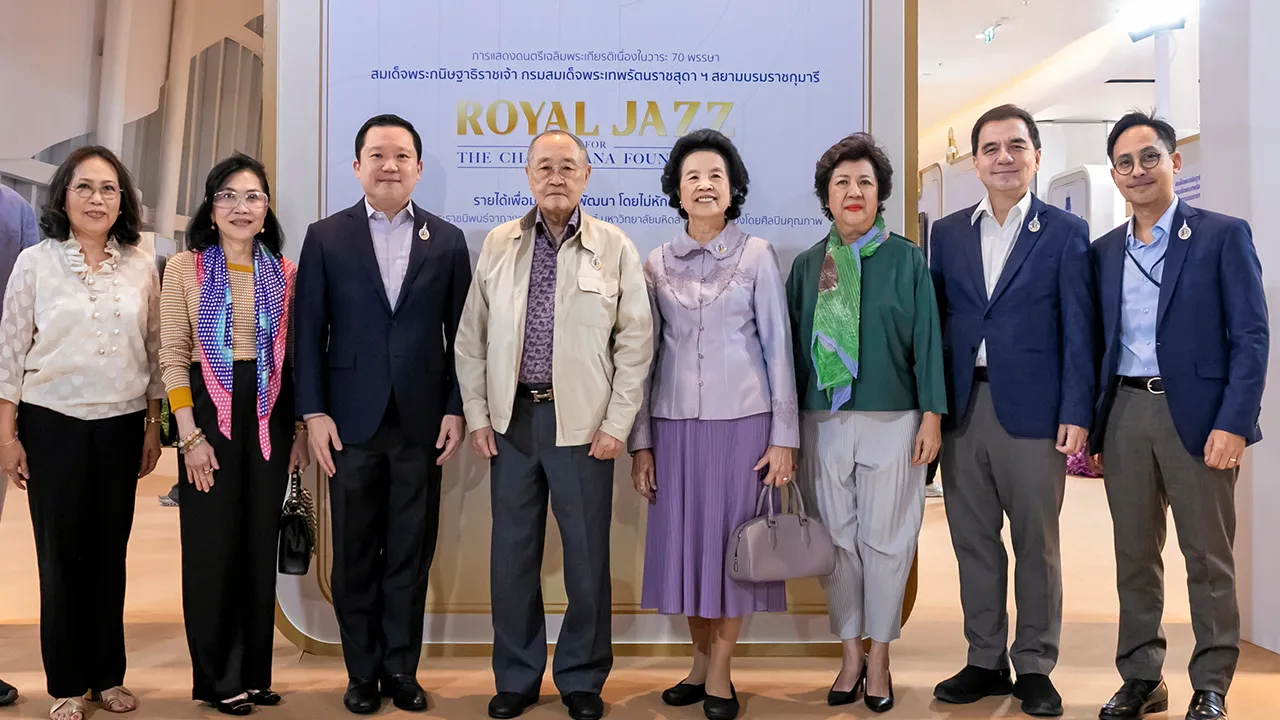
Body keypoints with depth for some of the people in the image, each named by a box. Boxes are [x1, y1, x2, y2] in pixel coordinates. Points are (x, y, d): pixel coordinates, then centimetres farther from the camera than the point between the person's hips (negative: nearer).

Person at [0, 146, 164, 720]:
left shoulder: (141, 268, 4)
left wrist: (153, 427, 8)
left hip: (121, 425, 2)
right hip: (52, 425, -2)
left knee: (110, 553, 8)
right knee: (61, 554, 5)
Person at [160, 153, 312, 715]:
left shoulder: (284, 272, 6)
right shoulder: (184, 268, -1)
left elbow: (295, 357, 8)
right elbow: (173, 357, -4)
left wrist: (301, 430, 4)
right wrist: (190, 435, -11)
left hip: (270, 416, 3)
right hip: (209, 413, -2)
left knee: (261, 543, 9)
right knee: (212, 546, 3)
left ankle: (254, 671, 22)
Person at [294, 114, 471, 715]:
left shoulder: (447, 240, 6)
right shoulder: (325, 237, 4)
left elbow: (460, 333, 5)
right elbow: (309, 331, 1)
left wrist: (456, 410, -1)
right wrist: (313, 413, -5)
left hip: (422, 423, 1)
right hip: (352, 422, 0)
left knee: (411, 554, 7)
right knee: (355, 557, 8)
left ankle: (401, 668, 21)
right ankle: (362, 671, 22)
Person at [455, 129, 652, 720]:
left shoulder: (615, 248, 0)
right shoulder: (498, 244, 7)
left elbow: (635, 341, -1)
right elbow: (471, 337, 9)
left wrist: (617, 423, -5)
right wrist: (477, 415, 3)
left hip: (583, 422, -2)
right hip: (511, 418, 2)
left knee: (587, 556, 5)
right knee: (512, 553, 9)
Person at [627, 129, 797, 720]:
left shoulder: (758, 256, 1)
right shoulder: (657, 264, 6)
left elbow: (777, 347, 0)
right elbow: (647, 355, 8)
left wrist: (783, 435, -4)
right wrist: (640, 440, 5)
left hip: (742, 421, -2)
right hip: (675, 423, 2)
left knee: (733, 540, 4)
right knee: (685, 540, 7)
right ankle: (701, 661, 25)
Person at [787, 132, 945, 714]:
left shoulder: (906, 258, 3)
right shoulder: (807, 265, 8)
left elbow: (926, 338, 0)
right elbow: (793, 343, 9)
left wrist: (932, 415, -5)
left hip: (893, 420, -2)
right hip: (823, 421, 2)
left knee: (885, 539, 4)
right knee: (837, 540, 6)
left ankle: (879, 656, 18)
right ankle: (850, 653, 21)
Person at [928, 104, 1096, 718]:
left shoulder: (1065, 232, 2)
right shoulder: (948, 233, 11)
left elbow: (1077, 330, -2)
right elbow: (938, 320, 10)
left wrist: (1076, 414, -9)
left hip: (1032, 409, -3)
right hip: (962, 409, 3)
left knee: (1037, 545, 6)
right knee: (973, 542, 10)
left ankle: (1034, 667, 19)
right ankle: (985, 661, 23)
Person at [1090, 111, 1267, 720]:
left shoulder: (1222, 235, 0)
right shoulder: (1104, 252, 13)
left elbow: (1251, 337, -5)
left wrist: (1233, 423, -14)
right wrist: (1087, 426, 6)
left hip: (1196, 414, -4)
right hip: (1124, 414, 4)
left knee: (1208, 559, 4)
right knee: (1134, 557, 10)